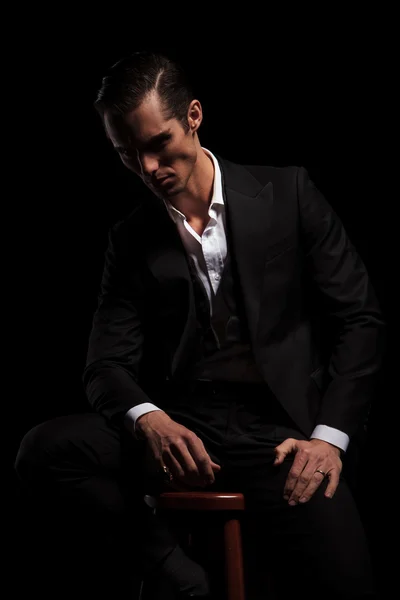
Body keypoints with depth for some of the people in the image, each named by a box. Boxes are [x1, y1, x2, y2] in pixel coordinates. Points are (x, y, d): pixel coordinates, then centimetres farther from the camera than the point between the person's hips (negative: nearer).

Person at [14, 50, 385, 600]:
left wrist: (329, 438, -9)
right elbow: (109, 364, 5)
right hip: (181, 431, 2)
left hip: (279, 433, -2)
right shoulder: (131, 239, 11)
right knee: (44, 450, -25)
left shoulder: (286, 194, 5)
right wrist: (147, 421, -19)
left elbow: (359, 320, 4)